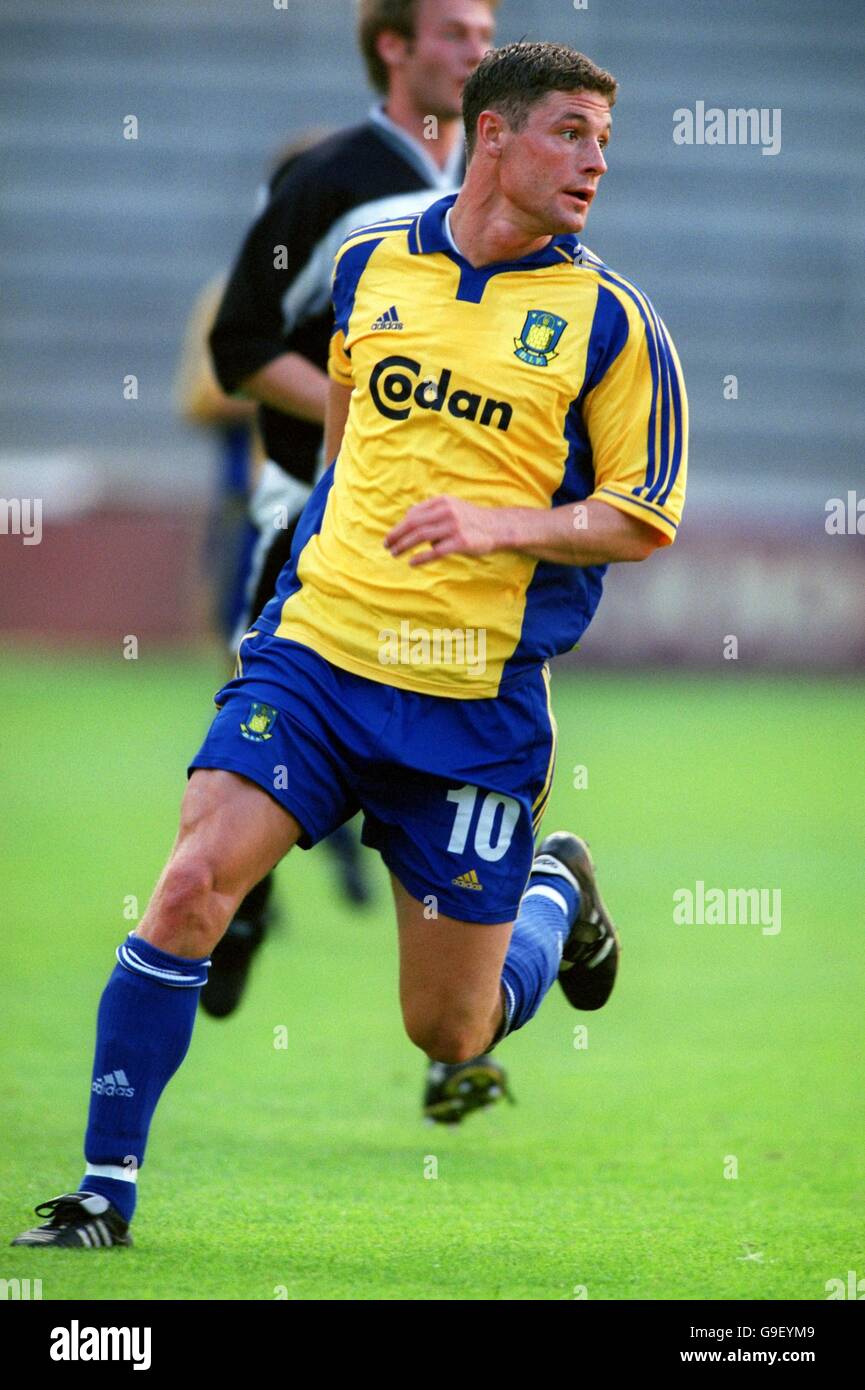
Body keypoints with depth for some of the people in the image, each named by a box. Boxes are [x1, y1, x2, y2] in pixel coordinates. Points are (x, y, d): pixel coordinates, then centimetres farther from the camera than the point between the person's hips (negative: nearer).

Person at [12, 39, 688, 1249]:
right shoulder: (371, 265, 6)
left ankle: (557, 890, 39)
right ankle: (107, 1186, -9)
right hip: (318, 647, 2)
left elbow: (647, 517, -2)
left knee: (449, 1034, 5)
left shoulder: (608, 320, -3)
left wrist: (502, 524, -17)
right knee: (195, 882, -19)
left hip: (480, 700, -2)